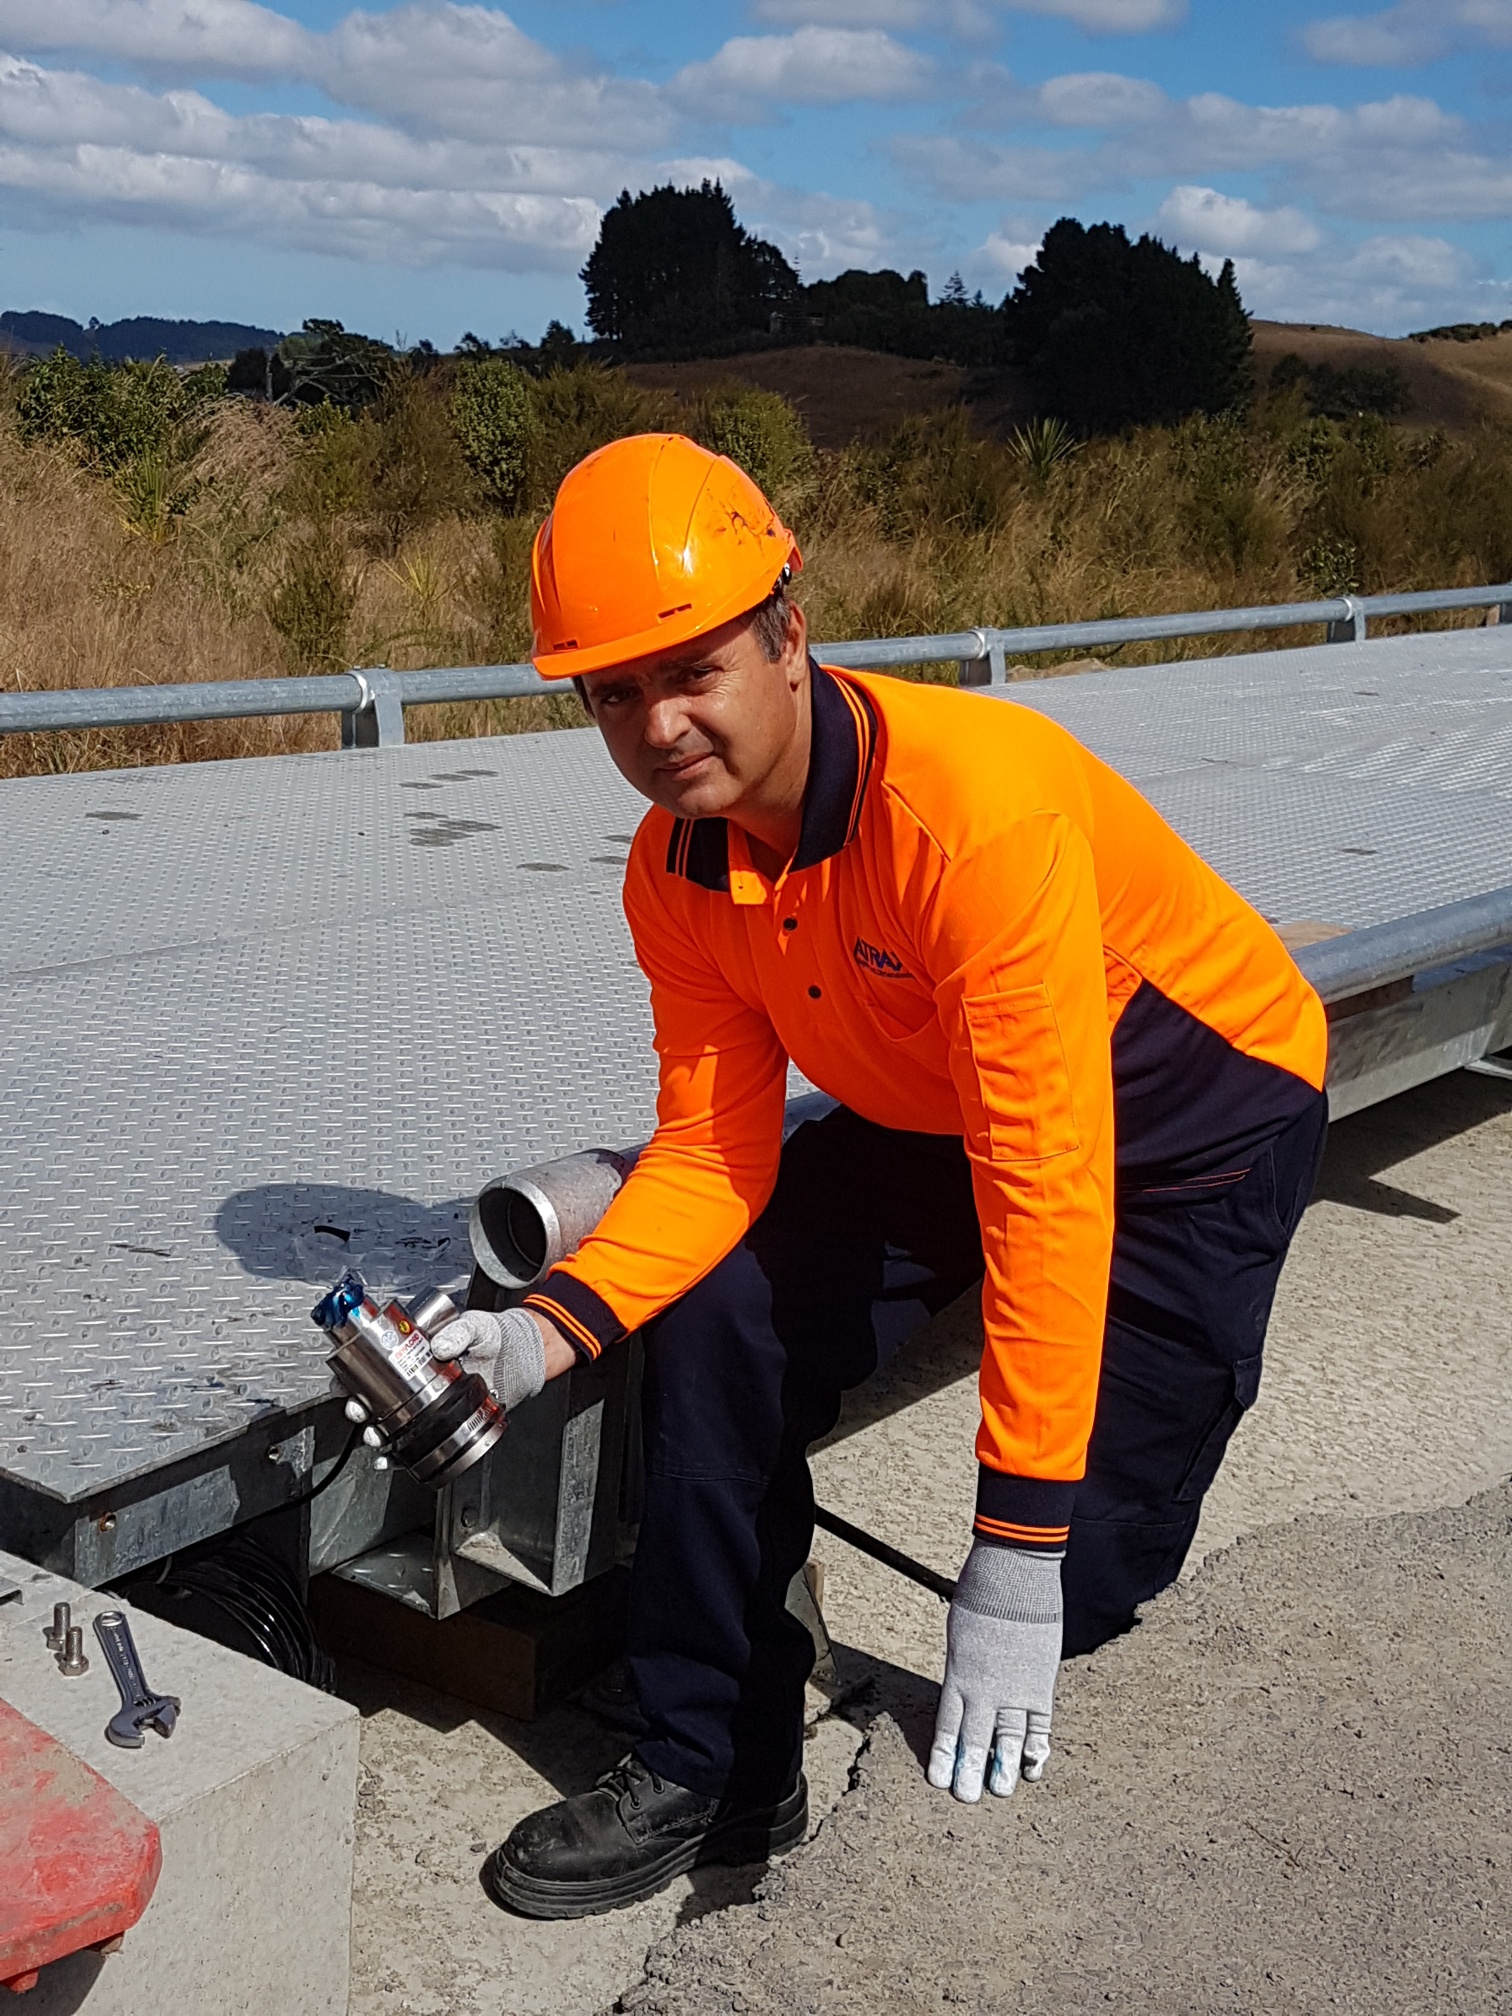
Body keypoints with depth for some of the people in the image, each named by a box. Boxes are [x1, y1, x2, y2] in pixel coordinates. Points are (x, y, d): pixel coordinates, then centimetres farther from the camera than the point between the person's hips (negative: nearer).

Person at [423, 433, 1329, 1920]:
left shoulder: (975, 804, -37)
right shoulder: (676, 870, -13)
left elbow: (1049, 1183, -38)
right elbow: (714, 1143, -9)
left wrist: (1014, 1555, -37)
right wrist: (553, 1329, -28)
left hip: (1192, 1115, -6)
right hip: (926, 1110, 6)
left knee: (1084, 1567, -14)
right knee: (715, 1320, -9)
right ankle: (712, 1770, 6)